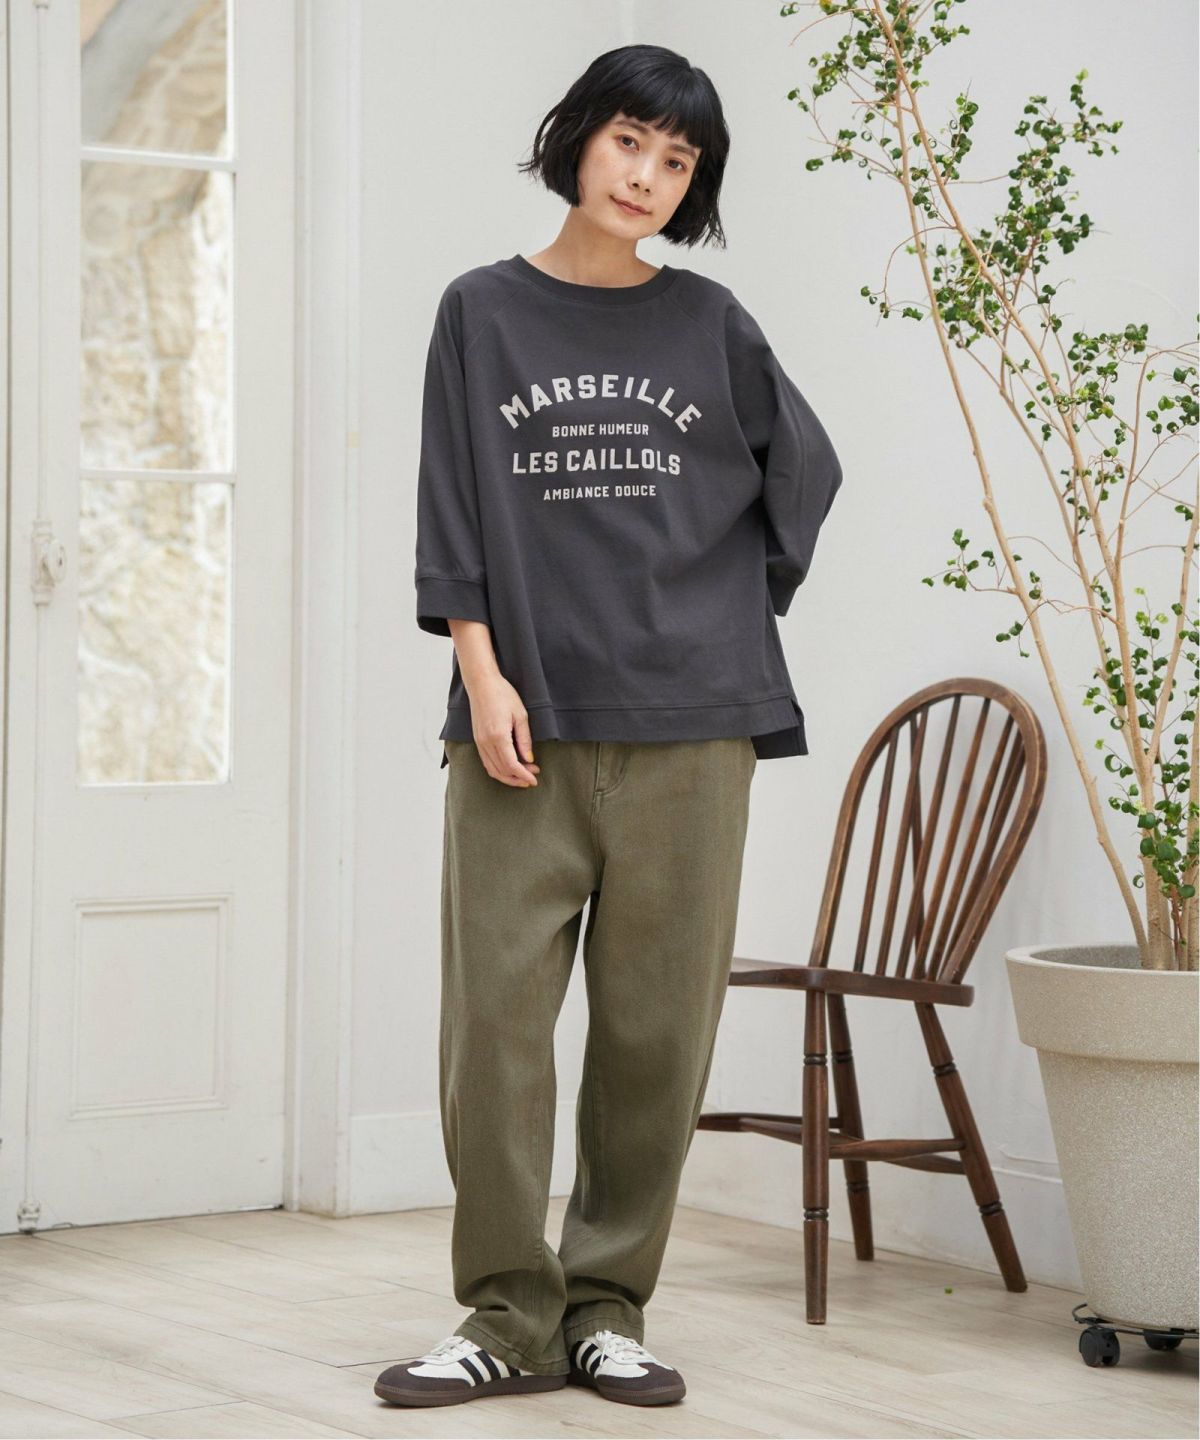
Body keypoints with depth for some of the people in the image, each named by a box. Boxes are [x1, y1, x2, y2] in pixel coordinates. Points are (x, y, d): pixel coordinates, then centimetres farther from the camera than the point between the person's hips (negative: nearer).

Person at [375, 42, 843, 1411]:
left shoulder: (707, 322, 10)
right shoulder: (484, 313, 8)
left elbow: (803, 466, 20)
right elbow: (455, 518, 4)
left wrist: (731, 605, 12)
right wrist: (483, 674, -5)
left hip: (684, 729, 1)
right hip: (524, 725, -1)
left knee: (657, 1026, 1)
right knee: (495, 1016, -5)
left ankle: (608, 1306, 12)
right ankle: (508, 1313, 5)